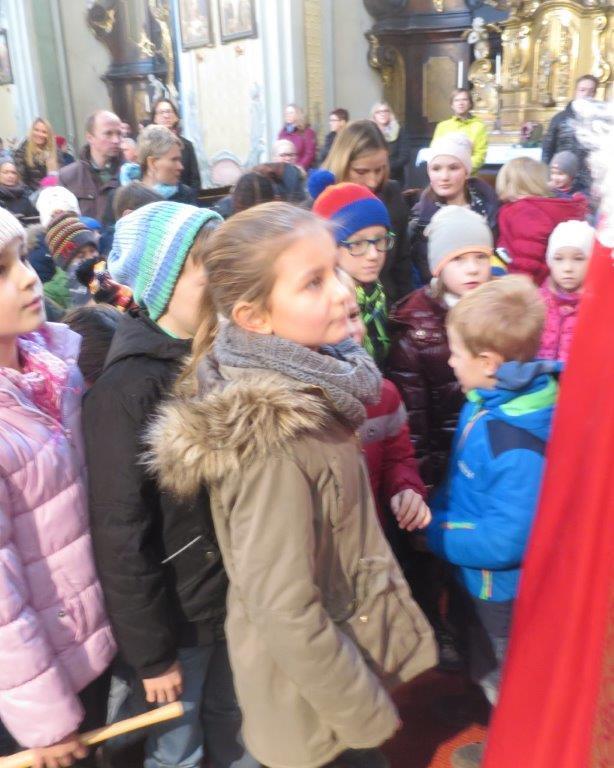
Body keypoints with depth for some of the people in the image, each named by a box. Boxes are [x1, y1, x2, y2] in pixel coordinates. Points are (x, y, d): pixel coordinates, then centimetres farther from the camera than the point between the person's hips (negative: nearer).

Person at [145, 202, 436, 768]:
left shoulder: (302, 387, -7)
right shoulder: (270, 434, -31)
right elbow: (286, 615, -27)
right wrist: (369, 718, -16)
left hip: (356, 647, 7)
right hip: (319, 700, -7)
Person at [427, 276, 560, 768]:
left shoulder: (517, 444, -37)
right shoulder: (486, 405, -9)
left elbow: (507, 540, -35)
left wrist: (435, 534, -24)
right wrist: (436, 513, -5)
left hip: (504, 590, -9)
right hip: (481, 578, 9)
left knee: (505, 686, 20)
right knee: (490, 675, 33)